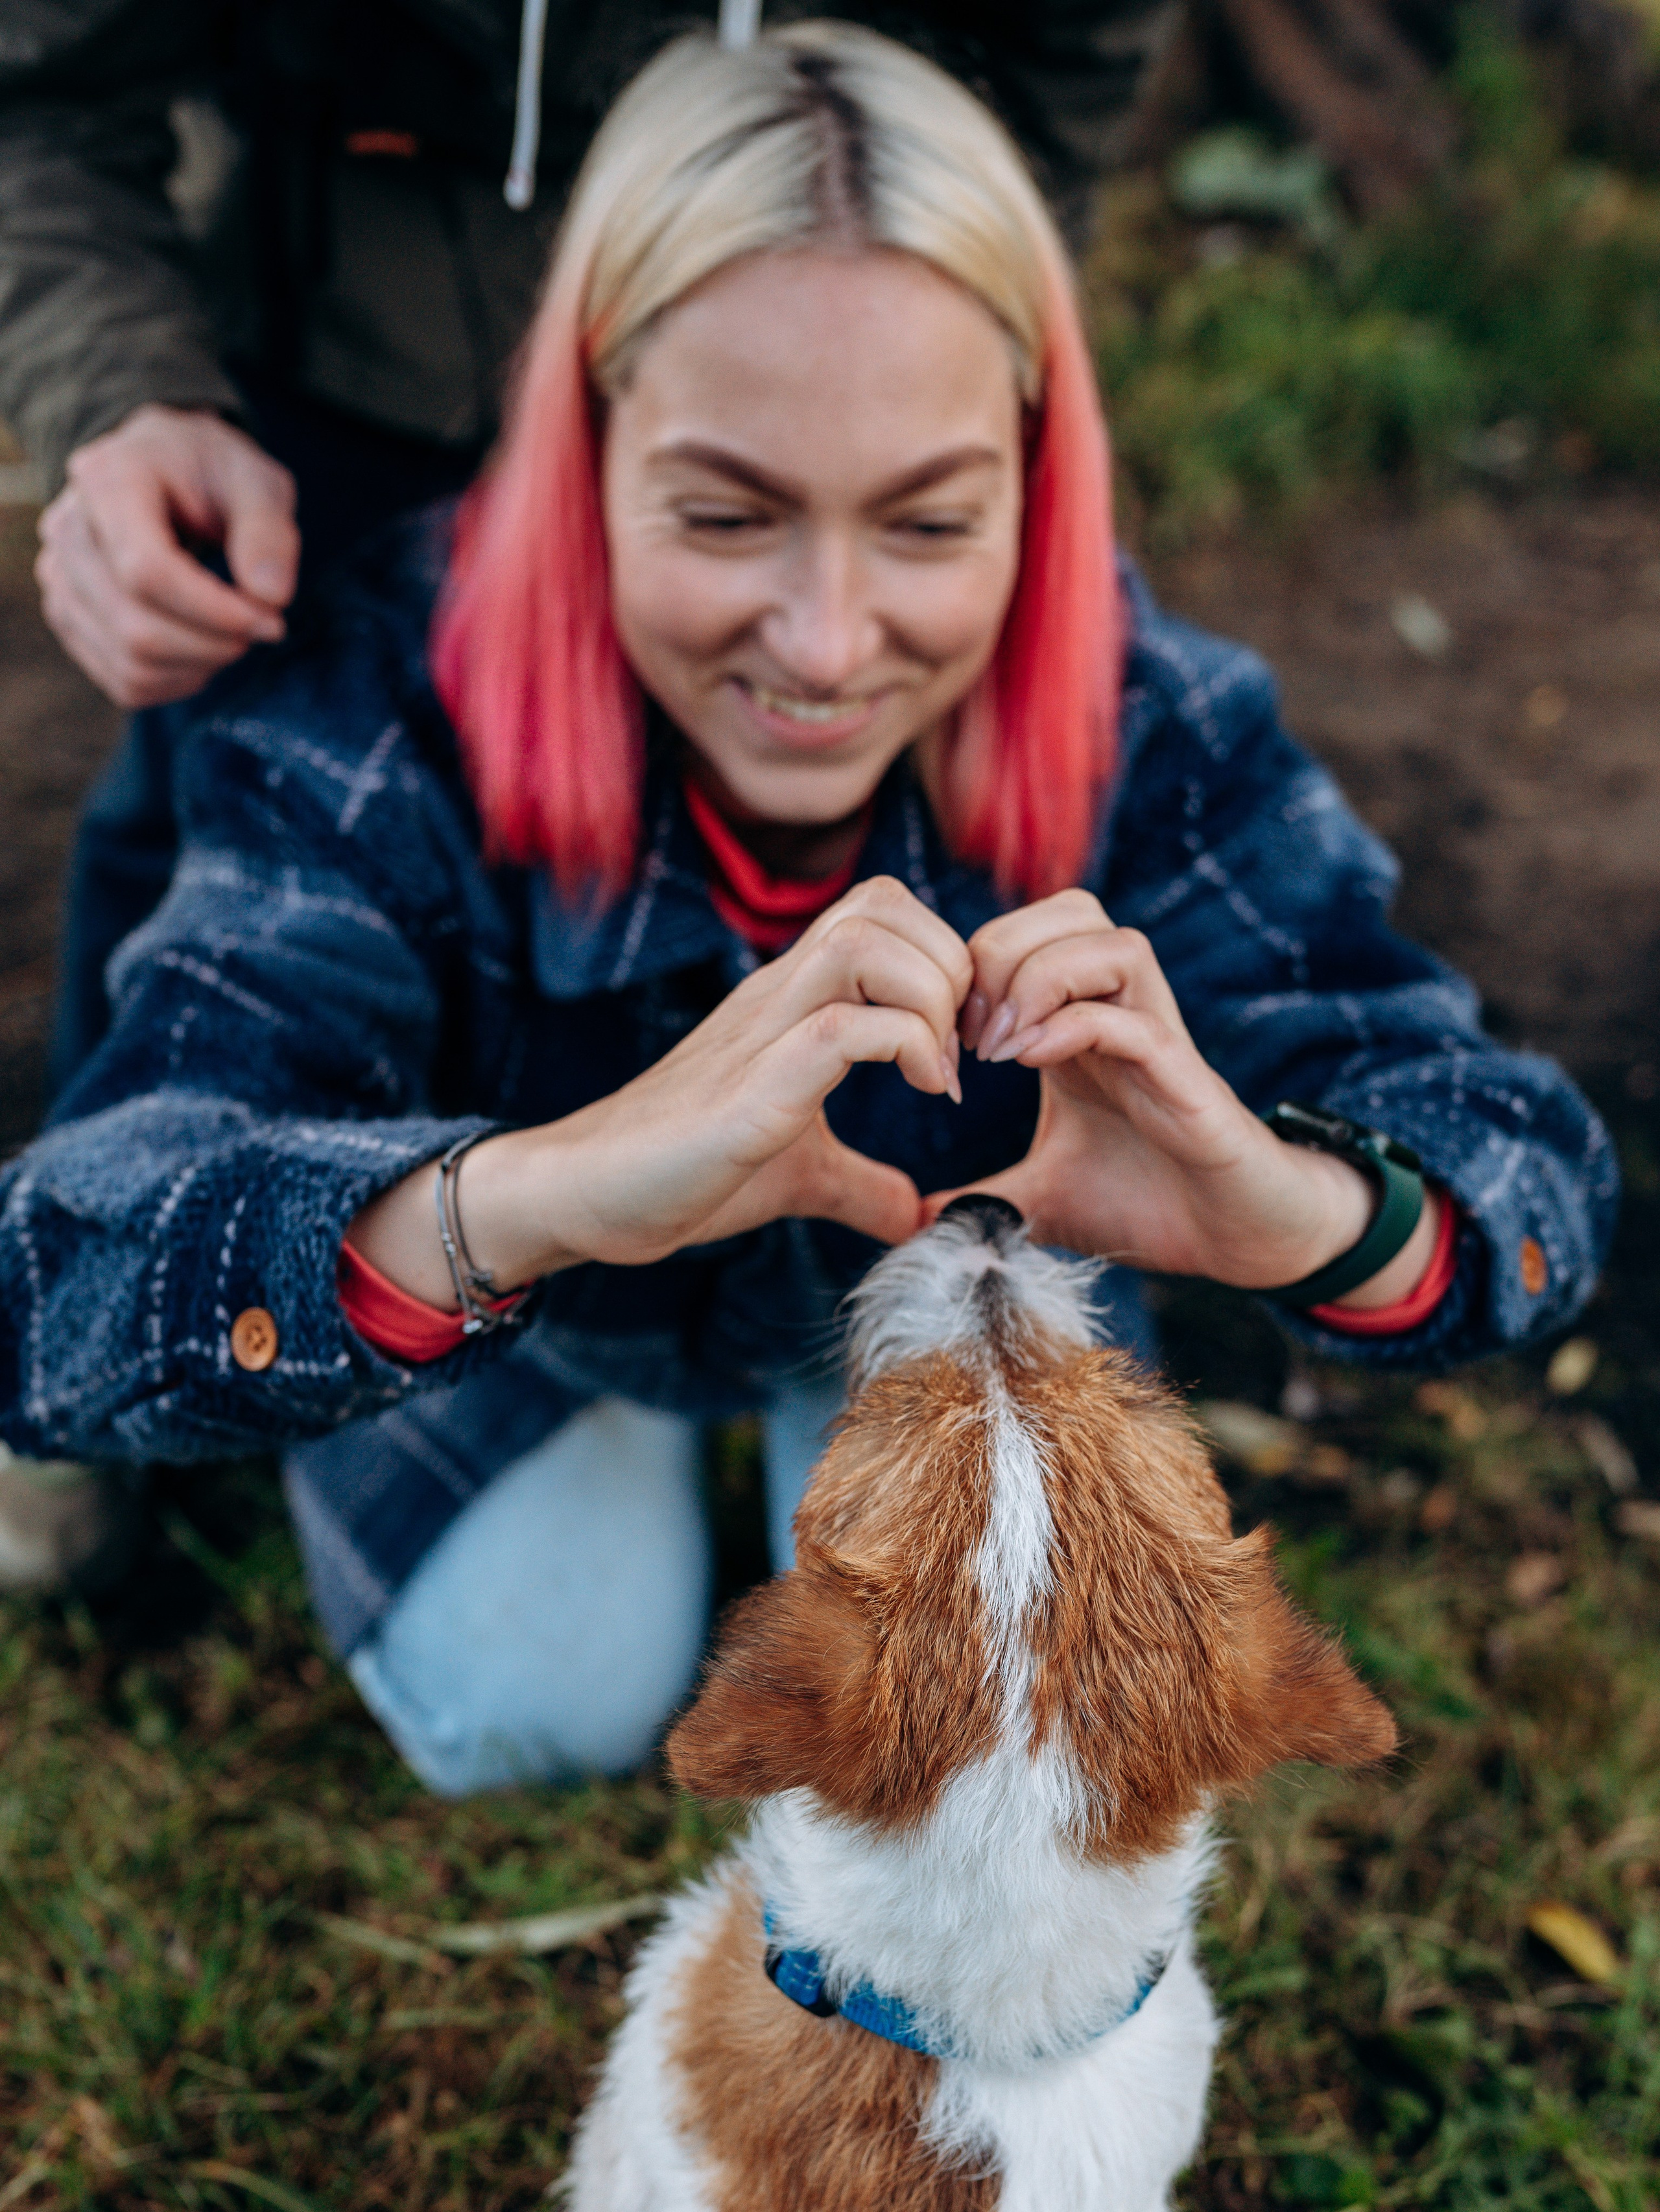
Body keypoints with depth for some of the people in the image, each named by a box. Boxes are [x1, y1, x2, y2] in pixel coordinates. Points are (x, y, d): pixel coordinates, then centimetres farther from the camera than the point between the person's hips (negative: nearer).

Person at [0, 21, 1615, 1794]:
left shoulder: (1144, 724, -31)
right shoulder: (385, 710, -38)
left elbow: (1529, 1165, -31)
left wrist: (1299, 1207, -57)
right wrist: (539, 1190, -69)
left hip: (938, 1293, 2)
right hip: (518, 1313, -1)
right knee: (524, 1708, -7)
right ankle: (614, 1442, 25)